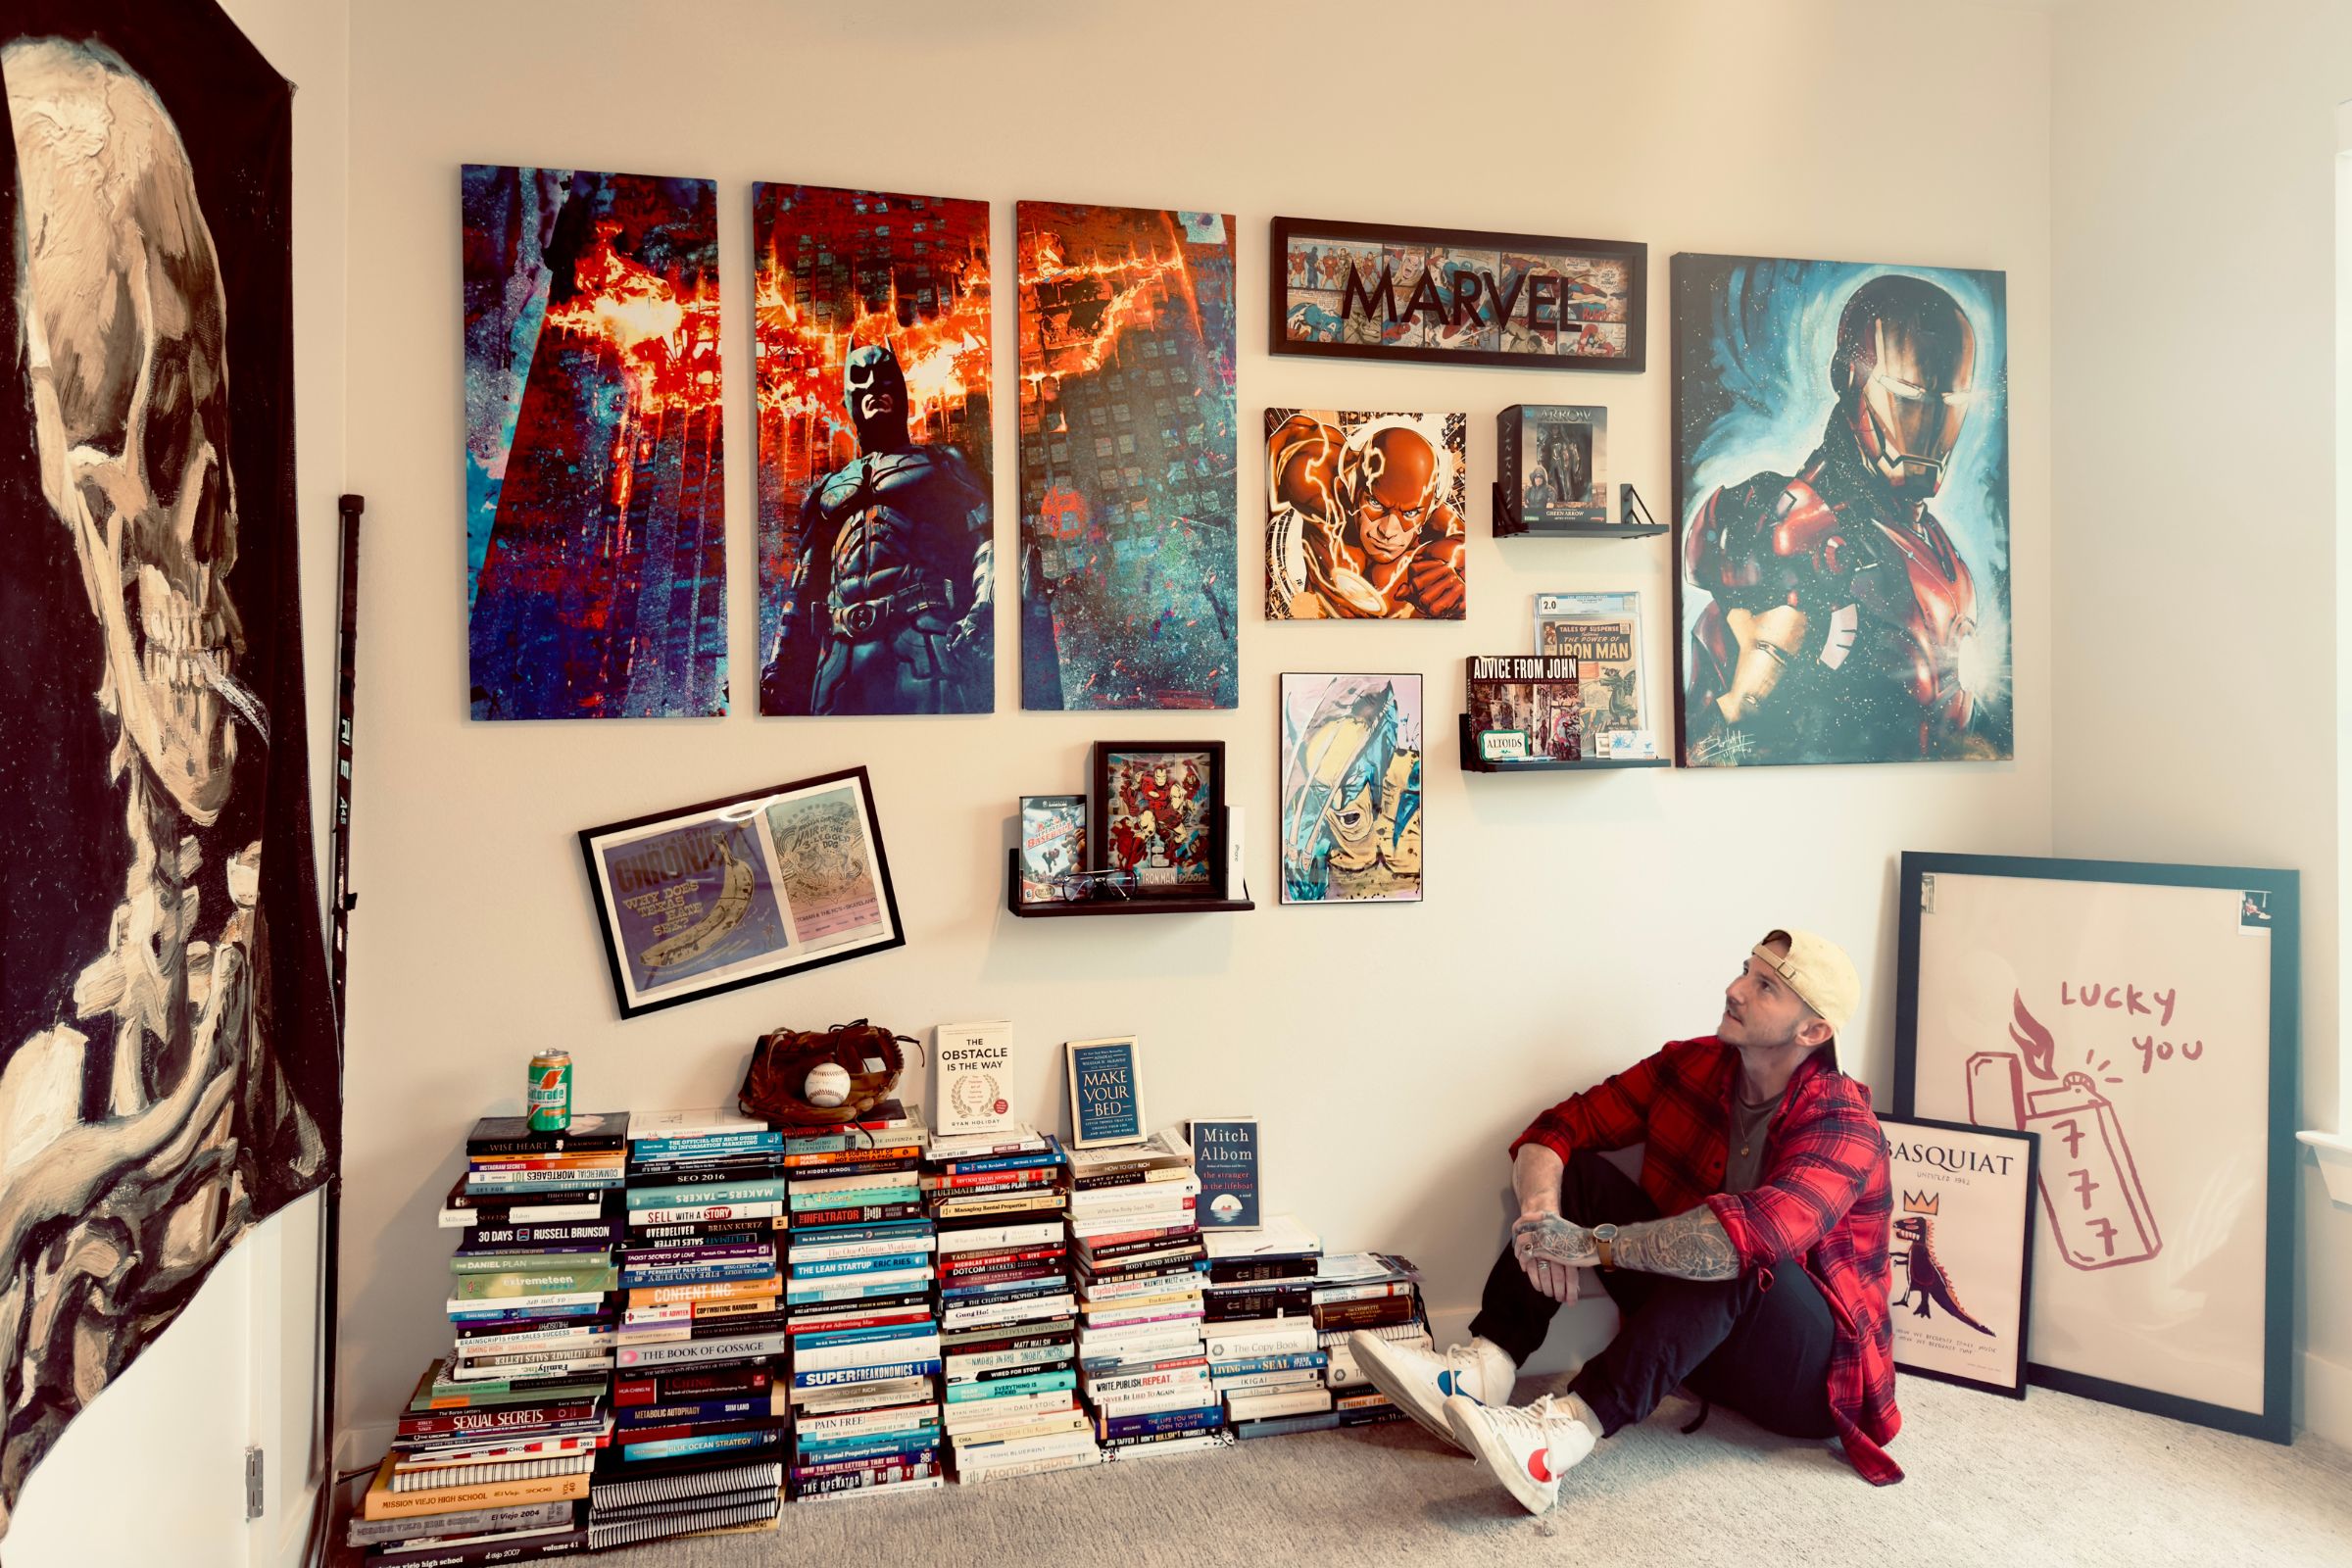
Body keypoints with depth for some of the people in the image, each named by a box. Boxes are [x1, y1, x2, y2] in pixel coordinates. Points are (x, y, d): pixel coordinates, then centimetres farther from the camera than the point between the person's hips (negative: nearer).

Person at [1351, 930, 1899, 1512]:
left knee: (1743, 1254, -37)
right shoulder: (1692, 1066, -3)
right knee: (1577, 1172, -11)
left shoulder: (1842, 1126, -21)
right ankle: (1482, 1371, -29)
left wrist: (1594, 1243, -36)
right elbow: (1555, 1130, -6)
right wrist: (1540, 1213, -28)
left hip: (1810, 1376, -5)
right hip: (1701, 1348, 6)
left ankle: (1566, 1430, -47)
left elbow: (1751, 1232, -40)